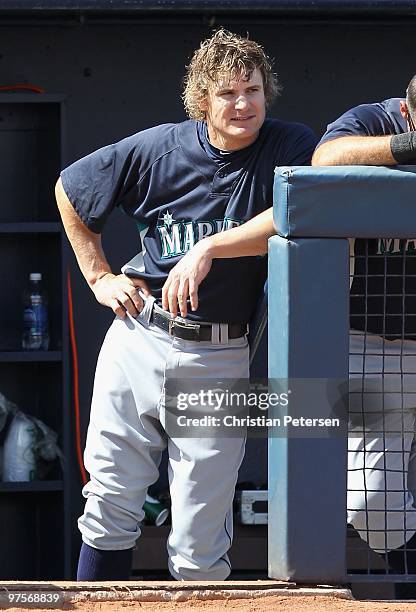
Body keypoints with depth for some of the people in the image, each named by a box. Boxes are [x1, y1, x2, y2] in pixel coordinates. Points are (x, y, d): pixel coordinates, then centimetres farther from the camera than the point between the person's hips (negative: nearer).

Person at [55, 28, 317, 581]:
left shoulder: (290, 147, -3)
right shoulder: (161, 147, 1)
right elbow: (69, 191, 16)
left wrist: (208, 249, -25)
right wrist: (99, 277, 11)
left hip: (218, 358, -2)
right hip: (137, 340, 2)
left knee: (200, 549, 0)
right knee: (109, 508, 5)